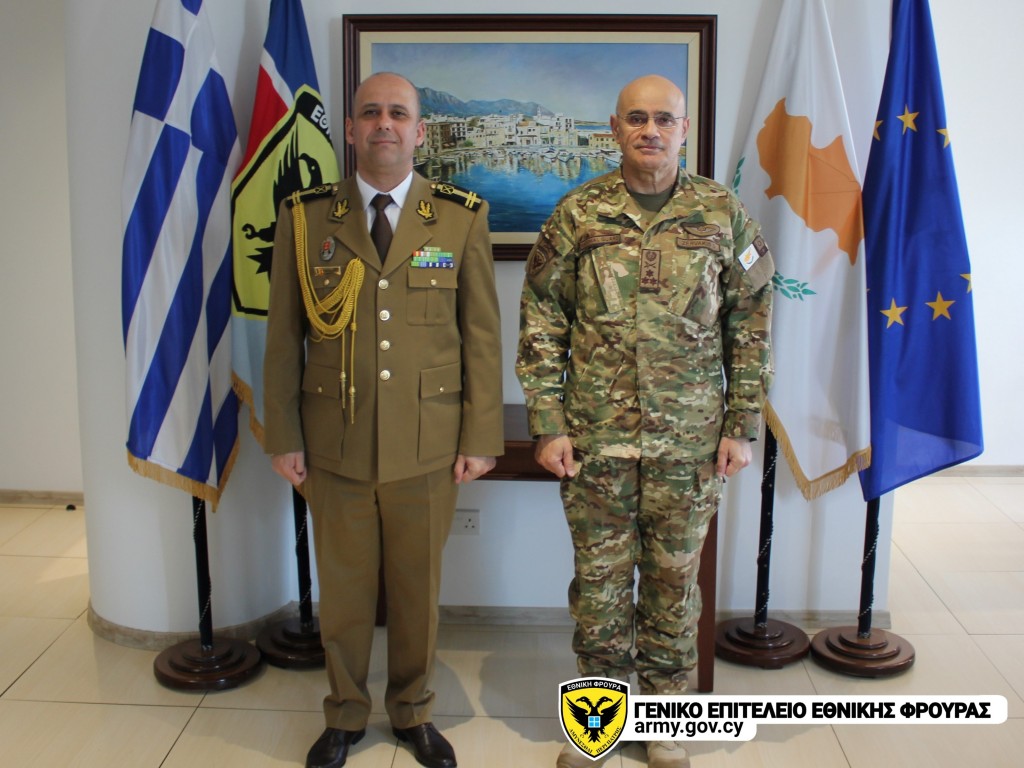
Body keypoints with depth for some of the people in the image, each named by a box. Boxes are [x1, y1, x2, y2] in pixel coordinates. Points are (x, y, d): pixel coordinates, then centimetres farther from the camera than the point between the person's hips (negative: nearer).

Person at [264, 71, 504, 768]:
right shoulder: (305, 218, 1)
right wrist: (284, 437, 1)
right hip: (332, 445, 1)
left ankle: (413, 711, 35)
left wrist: (480, 437, -2)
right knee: (343, 587, 13)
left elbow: (482, 336, 0)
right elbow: (284, 337, 3)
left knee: (418, 586, 13)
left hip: (427, 445, 0)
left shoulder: (461, 217, 0)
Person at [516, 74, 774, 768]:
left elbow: (752, 326, 4)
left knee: (674, 579, 11)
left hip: (690, 441, 0)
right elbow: (540, 322, 1)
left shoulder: (724, 214, 1)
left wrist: (743, 426, 0)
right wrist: (548, 424, -4)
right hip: (596, 437, 0)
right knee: (600, 577, 10)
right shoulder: (578, 214, 0)